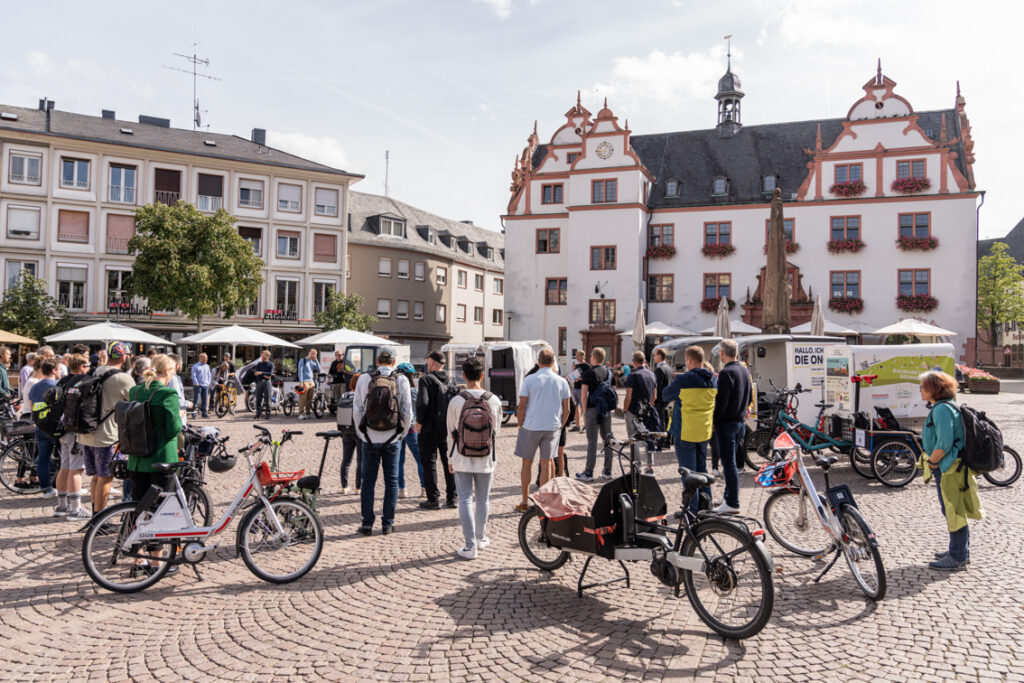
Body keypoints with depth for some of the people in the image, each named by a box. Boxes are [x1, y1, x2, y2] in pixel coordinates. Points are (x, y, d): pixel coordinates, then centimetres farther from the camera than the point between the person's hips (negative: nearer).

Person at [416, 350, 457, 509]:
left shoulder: (426, 379, -10)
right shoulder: (450, 380, 7)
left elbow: (423, 402, -21)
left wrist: (419, 422, -10)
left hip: (430, 429, -5)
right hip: (448, 429, 5)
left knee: (429, 463, 3)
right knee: (449, 462, 13)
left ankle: (433, 499, 5)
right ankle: (451, 497, 18)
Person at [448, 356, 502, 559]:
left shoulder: (456, 401, -9)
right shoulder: (494, 400, -6)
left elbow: (451, 431, 0)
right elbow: (496, 430, 5)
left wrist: (452, 459, 11)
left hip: (462, 458, -1)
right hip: (485, 458, 2)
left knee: (465, 500, 4)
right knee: (483, 500, 15)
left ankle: (470, 546, 4)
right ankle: (481, 538, 31)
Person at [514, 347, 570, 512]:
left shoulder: (529, 380, -6)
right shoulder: (562, 382, 2)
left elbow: (521, 407, -7)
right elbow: (566, 410, 5)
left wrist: (520, 425, 4)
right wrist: (560, 426, 16)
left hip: (531, 427, -2)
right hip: (552, 427, 2)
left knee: (527, 463, 9)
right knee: (546, 463, 8)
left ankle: (525, 502, 15)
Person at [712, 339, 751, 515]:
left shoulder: (726, 372, -18)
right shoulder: (744, 370, 10)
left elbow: (721, 401, -20)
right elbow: (748, 398, 18)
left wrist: (714, 421, -11)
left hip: (727, 422, -9)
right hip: (740, 421, 9)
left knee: (729, 463, -4)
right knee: (730, 461, 19)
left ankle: (733, 504, -1)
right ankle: (729, 495, 29)